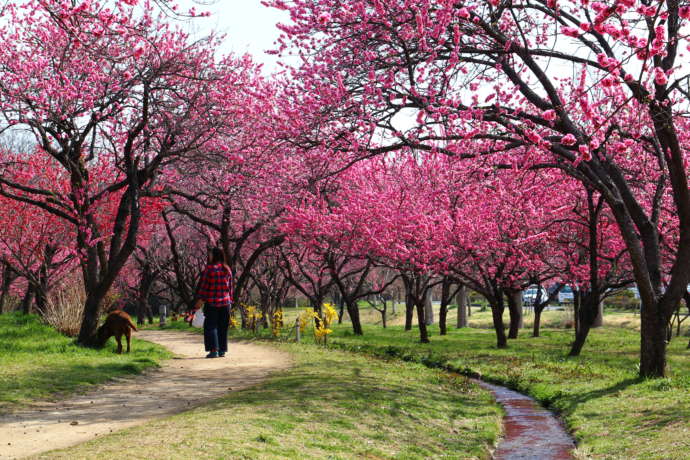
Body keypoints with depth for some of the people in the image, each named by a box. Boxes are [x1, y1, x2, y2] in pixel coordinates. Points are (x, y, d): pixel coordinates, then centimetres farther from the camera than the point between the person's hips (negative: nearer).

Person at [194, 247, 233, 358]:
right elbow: (230, 287, 9)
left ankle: (214, 350, -8)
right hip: (225, 302, 5)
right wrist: (229, 301, 16)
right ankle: (222, 350, 12)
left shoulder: (209, 268, -10)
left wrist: (200, 300, -4)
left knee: (211, 326, 1)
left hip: (212, 302, -5)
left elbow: (204, 286, -10)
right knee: (222, 327, 11)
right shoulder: (227, 270, 6)